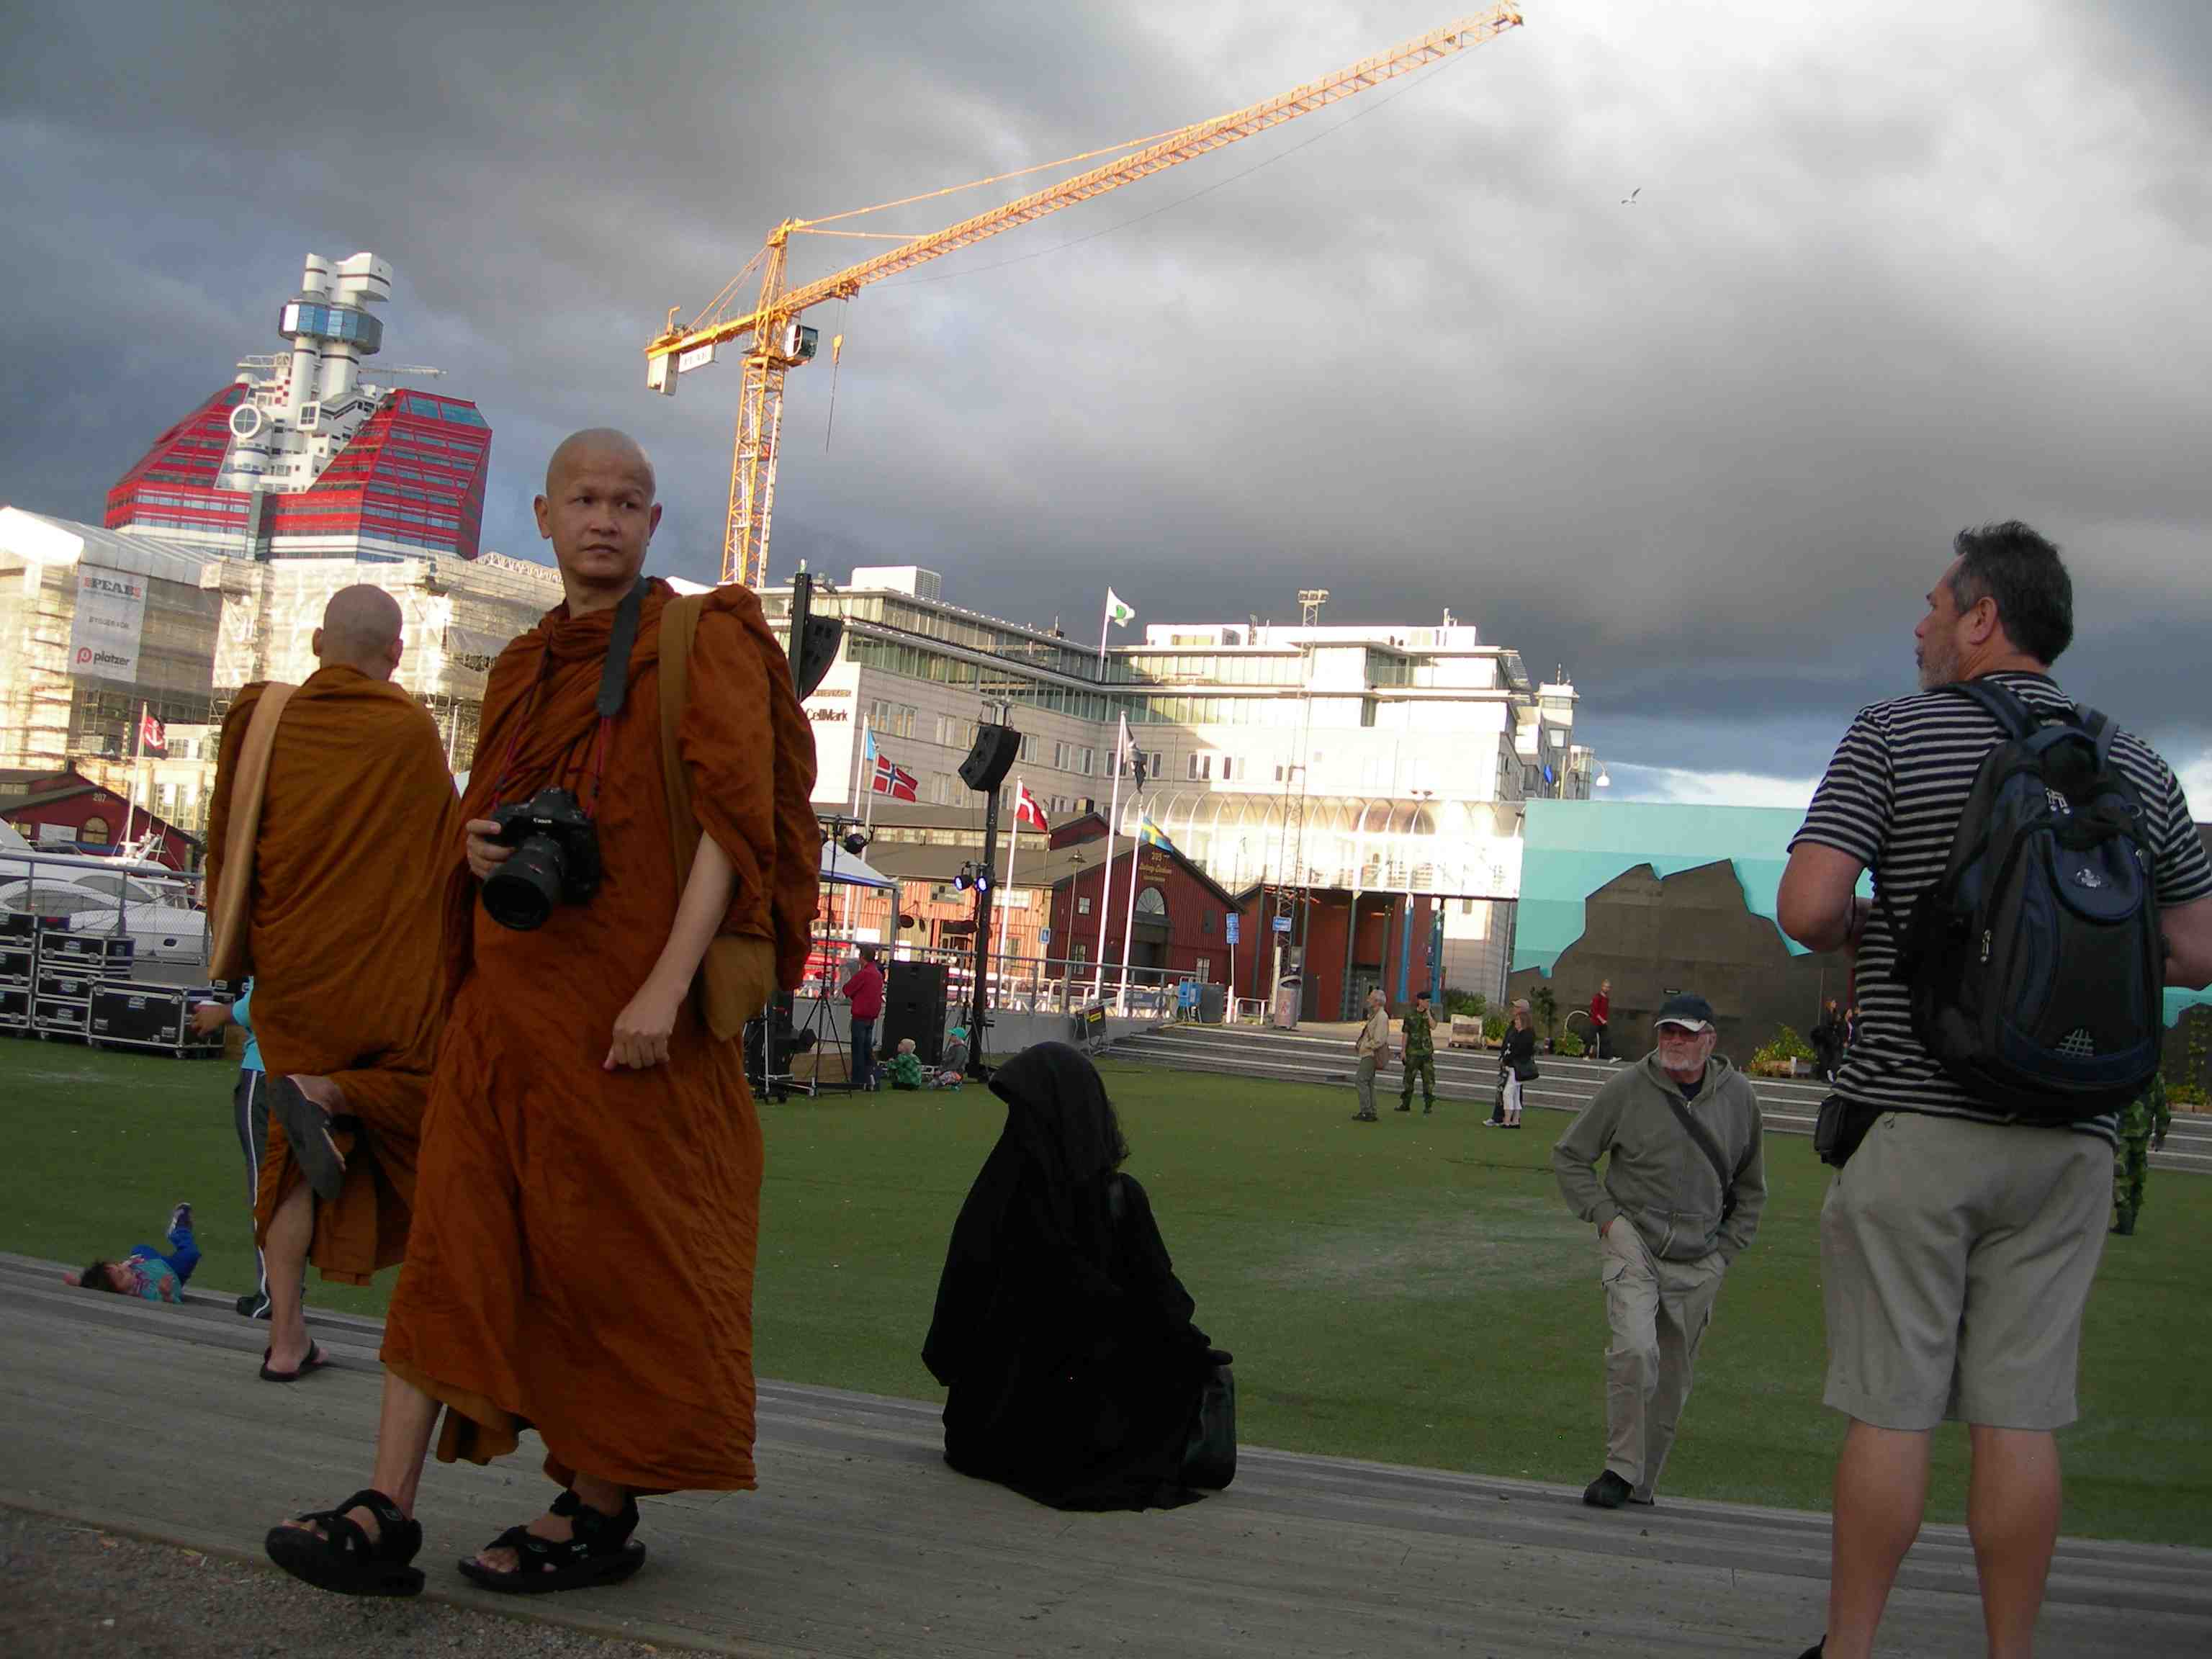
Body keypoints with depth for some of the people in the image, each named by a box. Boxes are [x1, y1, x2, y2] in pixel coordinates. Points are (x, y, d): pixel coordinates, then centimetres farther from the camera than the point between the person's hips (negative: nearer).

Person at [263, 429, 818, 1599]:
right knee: (455, 1239, -2)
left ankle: (603, 1512, 12)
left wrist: (666, 985, -21)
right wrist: (479, 850, -1)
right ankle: (387, 1514, -2)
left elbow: (735, 818, -12)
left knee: (615, 1248, 0)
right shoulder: (524, 669, 16)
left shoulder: (702, 644, -3)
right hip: (511, 993, 6)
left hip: (629, 1003, -6)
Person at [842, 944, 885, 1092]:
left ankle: (858, 1080, -1)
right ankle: (870, 1076, 8)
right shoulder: (878, 974, 12)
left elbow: (846, 990, -11)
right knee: (868, 1048, 13)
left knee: (858, 1049, -2)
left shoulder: (863, 973, -15)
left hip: (860, 1016, -8)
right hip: (872, 1016, 8)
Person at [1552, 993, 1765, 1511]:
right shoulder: (1627, 1089, -5)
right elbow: (1569, 1156, 5)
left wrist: (1725, 1250, 10)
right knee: (1635, 1351, -23)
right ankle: (1620, 1468, -10)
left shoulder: (1738, 1097, 4)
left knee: (1673, 1377, 8)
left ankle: (1642, 1483, 23)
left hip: (1699, 1264, 3)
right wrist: (1604, 1215, -4)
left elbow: (1750, 1188, 18)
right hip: (1633, 1245, -3)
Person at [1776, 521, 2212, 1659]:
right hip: (2067, 1136, 4)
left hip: (1914, 1123, -4)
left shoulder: (1893, 736, -4)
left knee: (1890, 1410, 2)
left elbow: (1806, 908, -13)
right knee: (2019, 1416, 8)